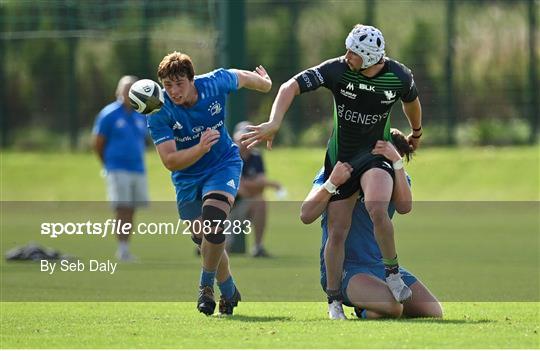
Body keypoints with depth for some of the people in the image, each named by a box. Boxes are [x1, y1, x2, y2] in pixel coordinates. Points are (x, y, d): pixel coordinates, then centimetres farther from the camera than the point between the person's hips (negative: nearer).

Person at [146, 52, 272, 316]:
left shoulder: (215, 83, -21)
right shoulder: (159, 113, -25)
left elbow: (242, 77, 4)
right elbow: (170, 161, -28)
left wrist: (263, 80, 25)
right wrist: (200, 148, -45)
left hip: (224, 165, -1)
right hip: (187, 178, 1)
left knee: (213, 219, -25)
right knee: (204, 240, 8)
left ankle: (206, 285, -6)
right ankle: (229, 291, 33)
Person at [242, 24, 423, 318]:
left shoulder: (399, 77, -11)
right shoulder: (337, 70, -17)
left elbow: (411, 102, 13)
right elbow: (291, 87, -19)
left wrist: (416, 134, 31)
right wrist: (274, 122, -33)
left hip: (376, 153, -1)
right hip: (339, 158, 1)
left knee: (377, 210, -30)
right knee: (337, 231, -2)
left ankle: (393, 275, -8)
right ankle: (334, 302, 12)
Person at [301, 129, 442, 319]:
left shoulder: (395, 176, 8)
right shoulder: (341, 170, -4)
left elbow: (404, 207, -17)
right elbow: (306, 216, -16)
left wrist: (396, 161, -29)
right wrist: (332, 183, -32)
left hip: (381, 265, 6)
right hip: (341, 266, -6)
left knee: (433, 311, -9)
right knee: (392, 305, -32)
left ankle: (368, 309, 15)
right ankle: (364, 311, 4)